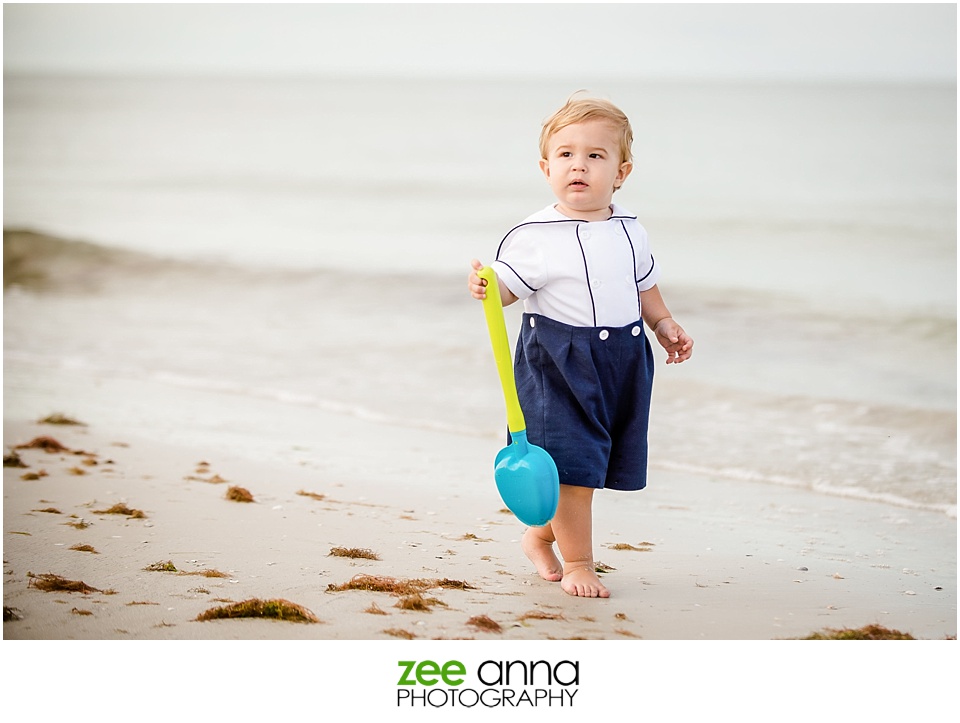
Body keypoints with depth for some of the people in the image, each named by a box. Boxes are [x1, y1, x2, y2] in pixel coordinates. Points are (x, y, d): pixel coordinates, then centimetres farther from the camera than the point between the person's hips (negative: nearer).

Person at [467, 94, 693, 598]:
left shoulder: (629, 230, 5)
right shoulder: (535, 236, -12)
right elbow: (505, 287, -12)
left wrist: (664, 324, 13)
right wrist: (483, 286, -33)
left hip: (621, 362, 5)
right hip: (559, 363, -5)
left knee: (586, 466, 13)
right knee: (572, 463, -8)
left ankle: (540, 536, 35)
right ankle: (578, 563, 6)